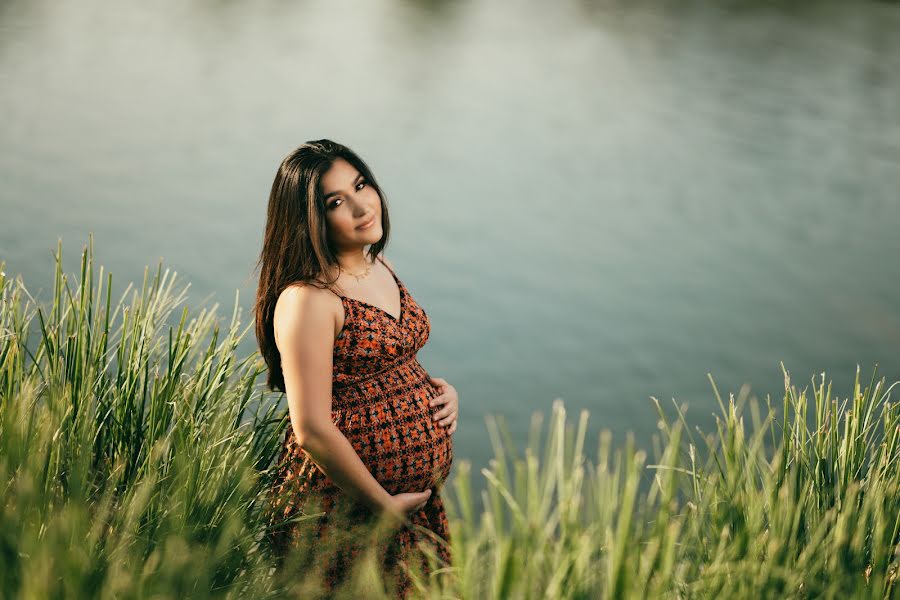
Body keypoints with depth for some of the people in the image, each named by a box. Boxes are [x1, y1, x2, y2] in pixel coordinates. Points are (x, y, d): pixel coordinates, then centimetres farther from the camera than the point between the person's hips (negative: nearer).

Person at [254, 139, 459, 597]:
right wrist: (384, 505, -15)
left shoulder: (380, 266, 7)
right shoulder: (306, 300, -19)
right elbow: (312, 429, -22)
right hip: (345, 509, -8)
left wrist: (439, 389, 2)